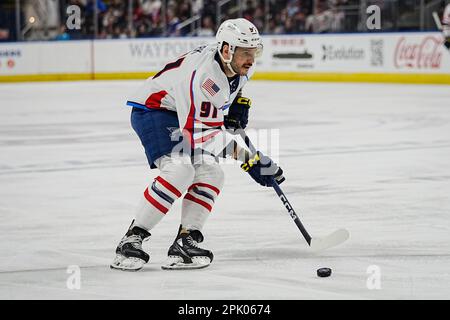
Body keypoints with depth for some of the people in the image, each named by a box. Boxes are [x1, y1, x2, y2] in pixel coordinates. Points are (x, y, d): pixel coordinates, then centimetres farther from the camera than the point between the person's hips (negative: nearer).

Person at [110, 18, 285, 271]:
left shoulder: (240, 66, -7)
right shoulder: (203, 75, -34)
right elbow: (205, 132, -35)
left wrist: (238, 102, 6)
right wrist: (248, 158, -36)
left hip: (185, 115, 10)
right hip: (153, 110, -10)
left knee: (211, 174, -6)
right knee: (181, 169, -29)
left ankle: (185, 242, -6)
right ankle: (132, 240, -26)